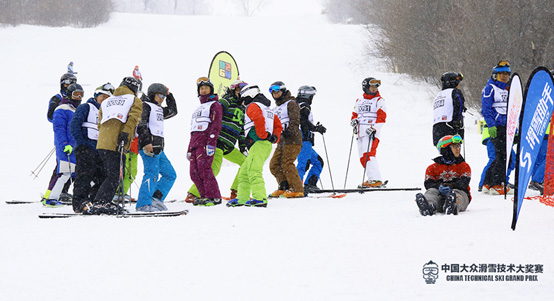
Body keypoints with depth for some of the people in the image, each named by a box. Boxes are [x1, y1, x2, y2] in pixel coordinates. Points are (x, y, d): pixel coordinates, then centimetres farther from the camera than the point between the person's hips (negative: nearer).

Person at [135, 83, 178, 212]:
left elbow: (173, 111, 41)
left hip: (158, 149, 10)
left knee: (170, 175, 7)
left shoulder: (159, 109, 27)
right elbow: (141, 125, -12)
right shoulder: (145, 105, 0)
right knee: (152, 173, -17)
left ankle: (156, 198, 1)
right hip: (148, 147, -10)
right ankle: (144, 204, -20)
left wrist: (169, 95, 30)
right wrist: (146, 142, -23)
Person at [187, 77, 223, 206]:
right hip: (195, 143, 8)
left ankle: (214, 197, -17)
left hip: (206, 142, -8)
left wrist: (211, 143, -19)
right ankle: (205, 195, 1)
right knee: (194, 173, -2)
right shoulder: (199, 108, 30)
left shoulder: (215, 105, 5)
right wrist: (189, 149, 24)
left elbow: (216, 125, -8)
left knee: (204, 169, -18)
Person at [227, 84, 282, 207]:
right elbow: (278, 126, 32)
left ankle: (260, 198, -32)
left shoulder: (253, 106, -3)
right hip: (266, 145, 10)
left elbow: (259, 119, -25)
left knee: (253, 170, -20)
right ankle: (242, 198, 15)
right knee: (244, 171, 15)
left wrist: (262, 136, -18)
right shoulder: (267, 109, 28)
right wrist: (274, 138, 19)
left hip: (259, 144, -10)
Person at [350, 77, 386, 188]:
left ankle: (375, 180, -24)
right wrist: (354, 120, 4)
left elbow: (381, 116, -7)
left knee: (368, 155, -20)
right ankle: (373, 179, 8)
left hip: (372, 133, -7)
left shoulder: (379, 101, 3)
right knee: (363, 157, 4)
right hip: (360, 132, 7)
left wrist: (374, 128, -20)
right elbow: (355, 114, 28)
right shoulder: (359, 101, 21)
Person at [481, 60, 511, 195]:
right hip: (496, 128, -8)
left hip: (507, 127, 8)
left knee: (501, 156, 7)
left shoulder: (508, 90, 20)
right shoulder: (490, 89, -3)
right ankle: (498, 185, -13)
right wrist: (491, 125, -20)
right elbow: (486, 109, -10)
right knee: (502, 155, -15)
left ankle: (488, 183, 16)